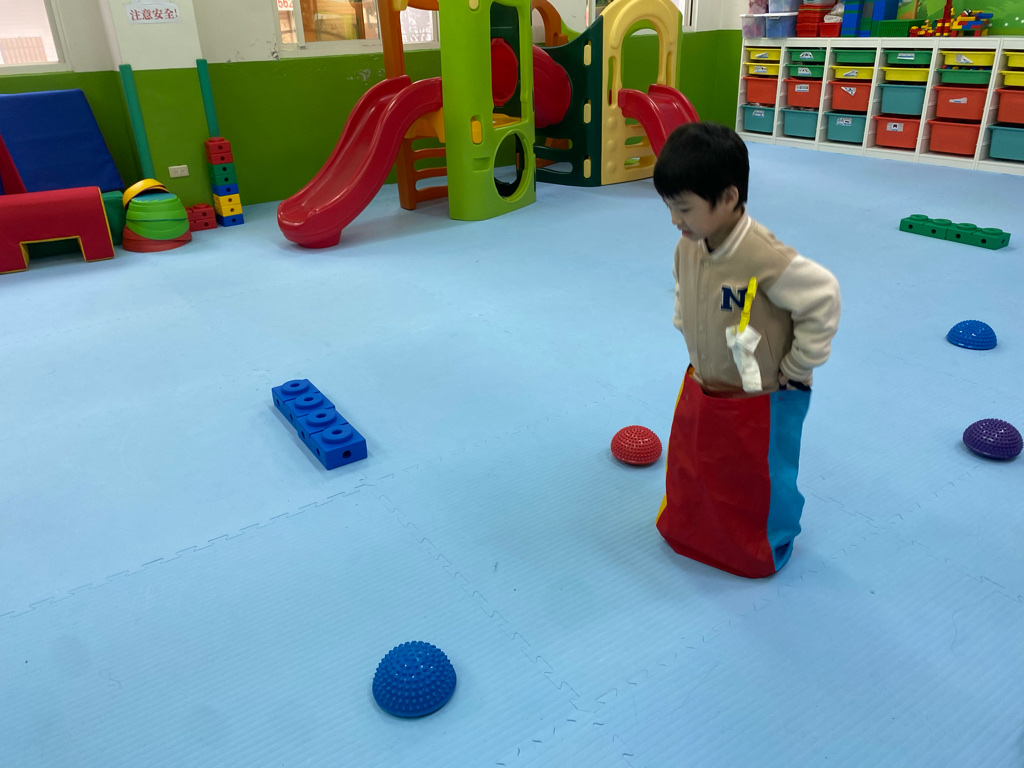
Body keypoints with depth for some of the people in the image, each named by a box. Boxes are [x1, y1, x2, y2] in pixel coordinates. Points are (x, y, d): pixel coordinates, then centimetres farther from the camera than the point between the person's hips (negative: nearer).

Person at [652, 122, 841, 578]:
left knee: (760, 481, 16)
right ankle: (689, 530, 54)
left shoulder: (764, 258, -34)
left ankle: (769, 546, 46)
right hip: (702, 387, 7)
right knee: (689, 466, 25)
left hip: (763, 400, -7)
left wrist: (798, 365, -17)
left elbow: (822, 296, -25)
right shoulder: (688, 247, -9)